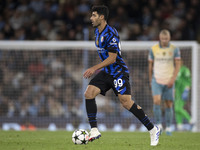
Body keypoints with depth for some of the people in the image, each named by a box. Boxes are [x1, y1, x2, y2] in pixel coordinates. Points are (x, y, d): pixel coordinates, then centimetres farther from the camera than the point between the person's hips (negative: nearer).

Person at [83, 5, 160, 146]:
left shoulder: (110, 33, -19)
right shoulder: (97, 32, 11)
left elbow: (112, 58, -22)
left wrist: (94, 68, -22)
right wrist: (95, 70, 27)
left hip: (118, 71, -9)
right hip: (106, 72, 9)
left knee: (126, 101, -15)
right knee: (89, 93, -9)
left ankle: (153, 129, -3)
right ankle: (94, 130, -8)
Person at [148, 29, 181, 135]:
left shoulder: (174, 50, 0)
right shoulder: (153, 49, 2)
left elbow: (178, 65, -2)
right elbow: (150, 65, 11)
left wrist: (173, 79, -13)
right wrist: (150, 80, 14)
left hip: (169, 82, 0)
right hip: (156, 80, 0)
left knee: (169, 104, 3)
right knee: (156, 101, -18)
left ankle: (168, 127, 14)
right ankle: (158, 125, -10)